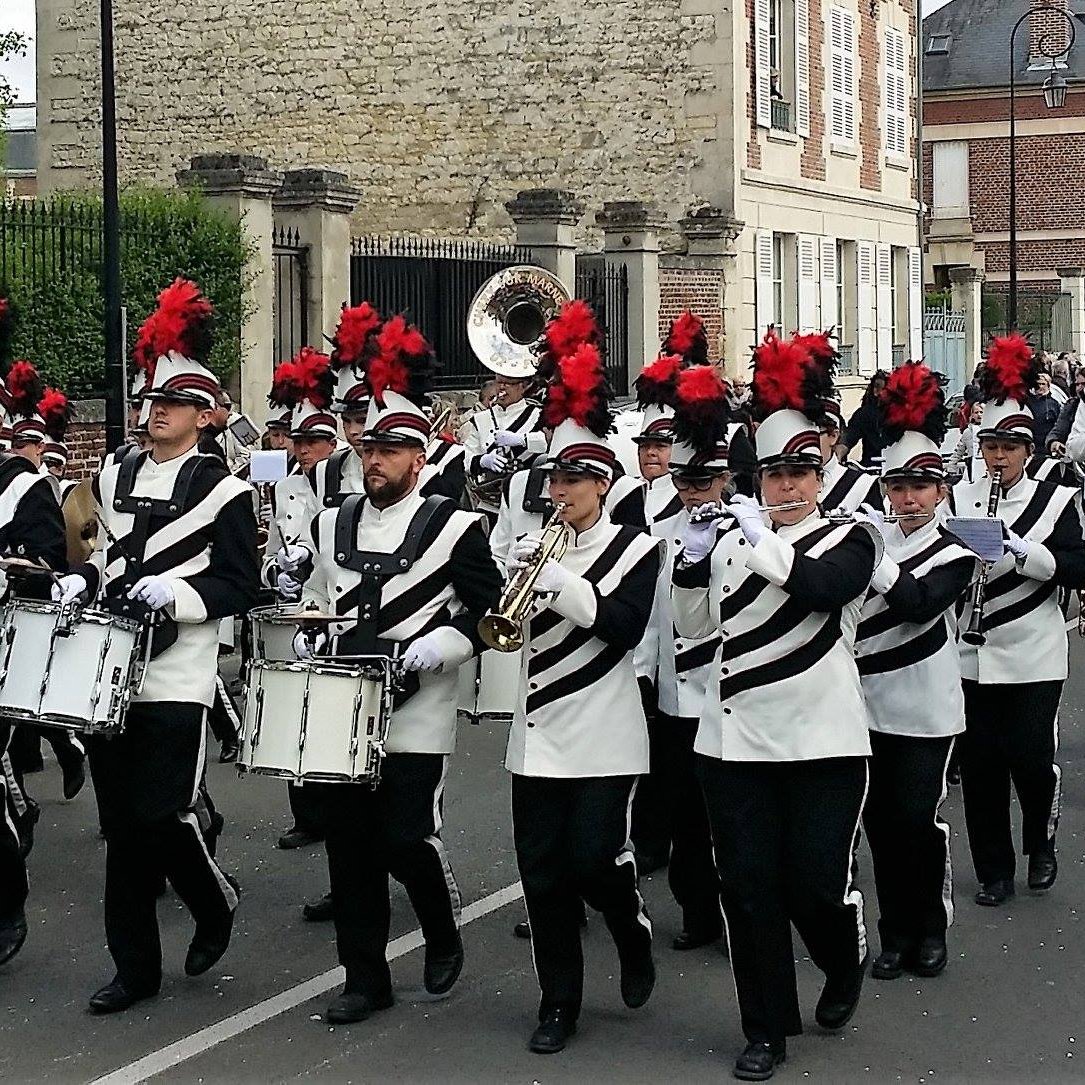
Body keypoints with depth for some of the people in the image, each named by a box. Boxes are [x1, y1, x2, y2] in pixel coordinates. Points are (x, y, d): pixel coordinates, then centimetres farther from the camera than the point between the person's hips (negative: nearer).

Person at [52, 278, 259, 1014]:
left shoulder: (223, 492, -5)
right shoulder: (116, 478, 13)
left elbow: (239, 586, -7)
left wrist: (174, 592, -21)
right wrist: (82, 581, 5)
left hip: (175, 678, -6)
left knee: (160, 816, -7)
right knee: (122, 823, 6)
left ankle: (216, 900, 25)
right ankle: (135, 966, 14)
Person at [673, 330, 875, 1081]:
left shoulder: (849, 539, 1)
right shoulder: (731, 538, 10)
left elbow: (822, 587, -20)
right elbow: (693, 624, 10)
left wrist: (763, 541, -21)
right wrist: (695, 556, -4)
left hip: (823, 738, -3)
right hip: (736, 737, 3)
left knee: (818, 884, -1)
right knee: (749, 887, 2)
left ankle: (847, 965, 34)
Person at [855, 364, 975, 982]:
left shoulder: (953, 555, -3)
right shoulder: (867, 537, 8)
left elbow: (918, 603, -21)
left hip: (925, 714, -3)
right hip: (869, 708, 3)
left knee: (918, 821, -3)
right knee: (882, 825, 7)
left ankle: (930, 931, 14)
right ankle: (896, 934, 18)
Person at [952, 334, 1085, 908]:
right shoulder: (958, 498, 5)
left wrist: (1021, 550, -20)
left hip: (1033, 656, -2)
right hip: (973, 655, 2)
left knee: (1031, 758, -5)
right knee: (980, 765, 5)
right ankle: (993, 871, 19)